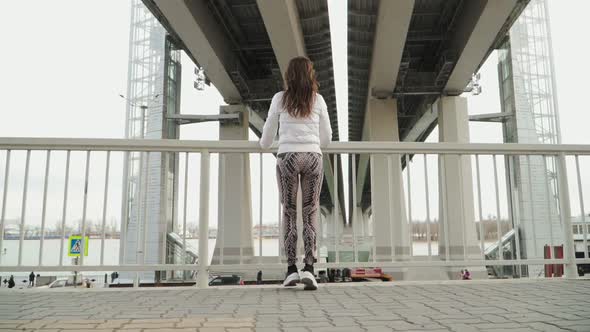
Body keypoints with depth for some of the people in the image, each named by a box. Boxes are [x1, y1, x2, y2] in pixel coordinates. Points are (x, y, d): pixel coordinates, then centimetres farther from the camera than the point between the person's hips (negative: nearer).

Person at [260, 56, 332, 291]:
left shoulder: (279, 98, 6)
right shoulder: (318, 100, 9)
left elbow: (268, 134, 12)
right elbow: (326, 138, 13)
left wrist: (264, 145, 35)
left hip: (287, 157, 0)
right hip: (313, 157, 1)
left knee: (289, 212, 7)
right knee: (310, 213, 3)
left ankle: (292, 269, 3)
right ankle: (308, 268, -9)